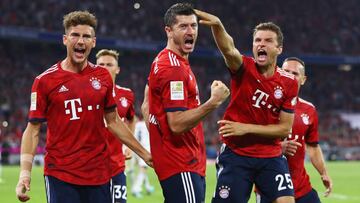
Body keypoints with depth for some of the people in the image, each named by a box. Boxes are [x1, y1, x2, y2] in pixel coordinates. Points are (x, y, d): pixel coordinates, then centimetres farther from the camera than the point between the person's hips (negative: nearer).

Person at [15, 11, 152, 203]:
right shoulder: (45, 81, -2)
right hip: (60, 176, -3)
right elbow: (33, 130, -1)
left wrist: (143, 153, 17)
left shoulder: (103, 77, 8)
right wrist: (25, 173, -12)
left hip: (99, 173, 3)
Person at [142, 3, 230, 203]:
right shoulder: (174, 68, -17)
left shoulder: (162, 61, 14)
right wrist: (214, 102, -23)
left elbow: (146, 107, 23)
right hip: (181, 166, -10)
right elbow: (177, 124, -23)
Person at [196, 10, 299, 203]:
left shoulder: (289, 83, 0)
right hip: (235, 154, -2)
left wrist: (247, 128, -12)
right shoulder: (244, 68, -8)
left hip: (271, 157, 2)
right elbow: (228, 50, -31)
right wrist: (217, 25, -53)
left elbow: (284, 129, 0)